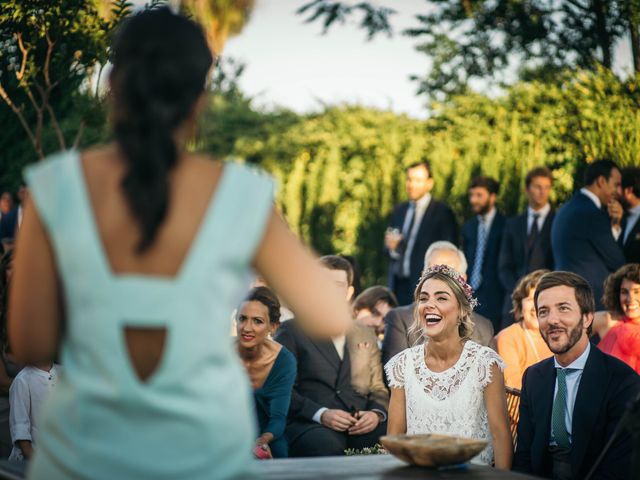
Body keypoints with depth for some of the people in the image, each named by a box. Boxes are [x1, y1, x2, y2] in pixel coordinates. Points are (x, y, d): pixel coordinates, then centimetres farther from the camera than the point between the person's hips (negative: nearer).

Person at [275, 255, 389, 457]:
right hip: (310, 425, -4)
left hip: (361, 426, 5)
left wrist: (376, 414, -1)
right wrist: (321, 414, -14)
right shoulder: (291, 330, 11)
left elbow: (378, 390, 23)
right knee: (327, 445, -41)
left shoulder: (366, 335, 26)